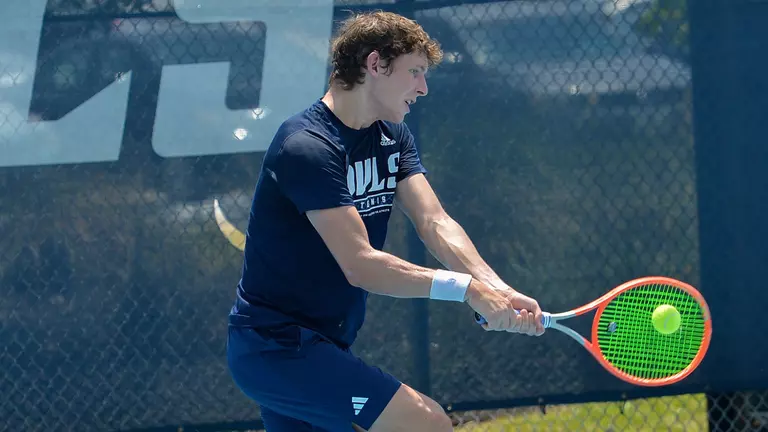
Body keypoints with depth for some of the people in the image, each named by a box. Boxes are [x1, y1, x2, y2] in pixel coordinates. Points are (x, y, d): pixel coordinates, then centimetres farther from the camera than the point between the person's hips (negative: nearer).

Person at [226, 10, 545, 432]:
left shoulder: (393, 137, 9)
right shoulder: (308, 147, -21)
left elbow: (435, 224, -4)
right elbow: (360, 265, -26)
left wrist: (498, 290, -22)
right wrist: (467, 288, -28)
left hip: (318, 345, 10)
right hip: (276, 345, -10)